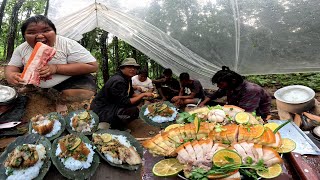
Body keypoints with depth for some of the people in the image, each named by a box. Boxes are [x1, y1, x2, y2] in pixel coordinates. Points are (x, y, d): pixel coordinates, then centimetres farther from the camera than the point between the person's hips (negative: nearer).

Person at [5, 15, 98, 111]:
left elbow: (92, 66, -23)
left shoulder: (68, 44, -19)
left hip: (68, 81, -3)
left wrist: (56, 68, -28)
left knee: (84, 93, -29)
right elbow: (13, 66, 10)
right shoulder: (21, 49, -2)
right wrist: (10, 75, -19)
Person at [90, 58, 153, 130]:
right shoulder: (118, 81, -25)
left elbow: (131, 94, 16)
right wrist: (143, 95, -21)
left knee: (136, 101, 4)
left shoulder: (127, 78, 5)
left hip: (112, 104, 11)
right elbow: (125, 102, -27)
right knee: (134, 111, -25)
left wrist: (142, 95, -2)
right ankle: (112, 126, -5)